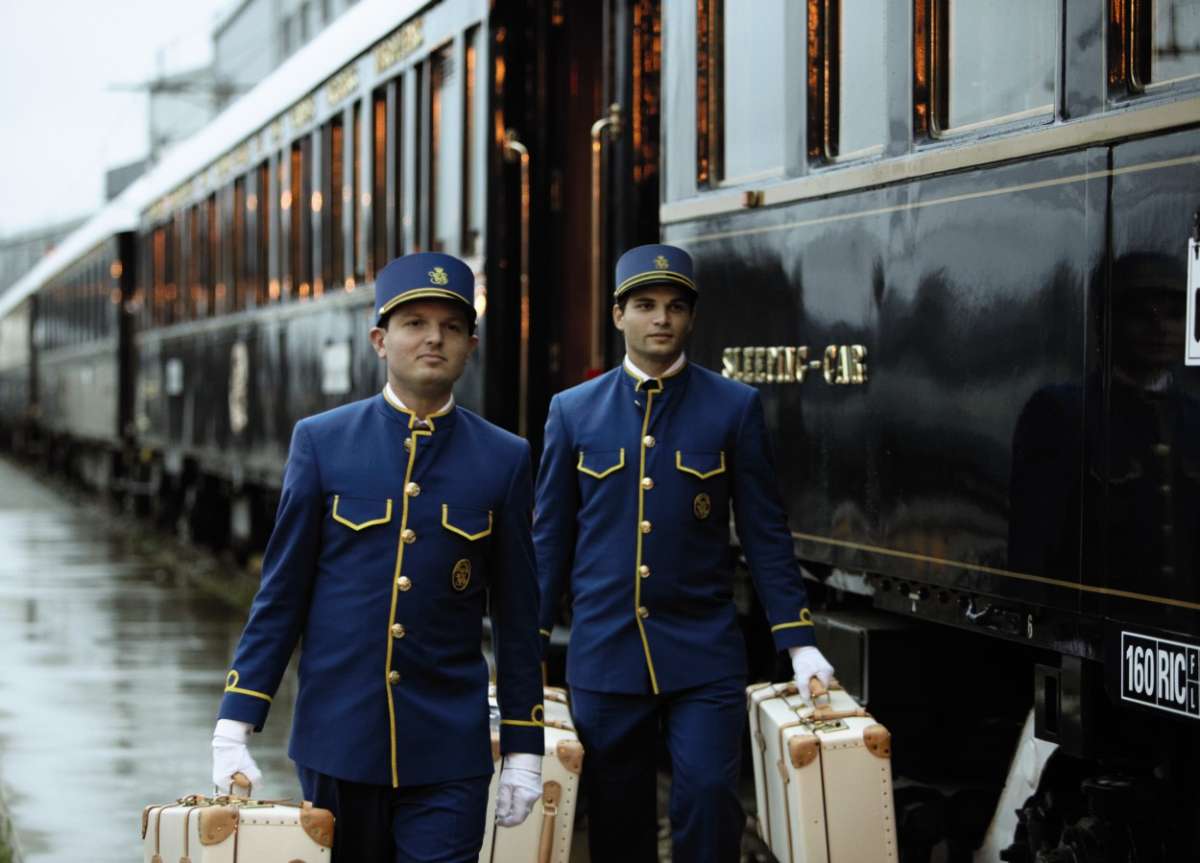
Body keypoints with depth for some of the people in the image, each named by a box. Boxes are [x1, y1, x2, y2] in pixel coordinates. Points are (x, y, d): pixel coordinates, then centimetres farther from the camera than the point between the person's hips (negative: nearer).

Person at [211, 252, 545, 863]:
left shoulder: (504, 460, 2)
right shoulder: (322, 442, 1)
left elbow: (517, 617, 5)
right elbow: (280, 594, 2)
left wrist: (523, 750, 4)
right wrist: (234, 726, -3)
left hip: (448, 751, 0)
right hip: (336, 738, 1)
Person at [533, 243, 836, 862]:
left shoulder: (734, 408, 2)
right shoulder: (573, 411, 5)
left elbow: (765, 533, 2)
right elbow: (550, 537, 9)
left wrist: (798, 643, -4)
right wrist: (528, 646, 6)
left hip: (704, 651, -1)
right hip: (603, 651, 1)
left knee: (709, 798, -12)